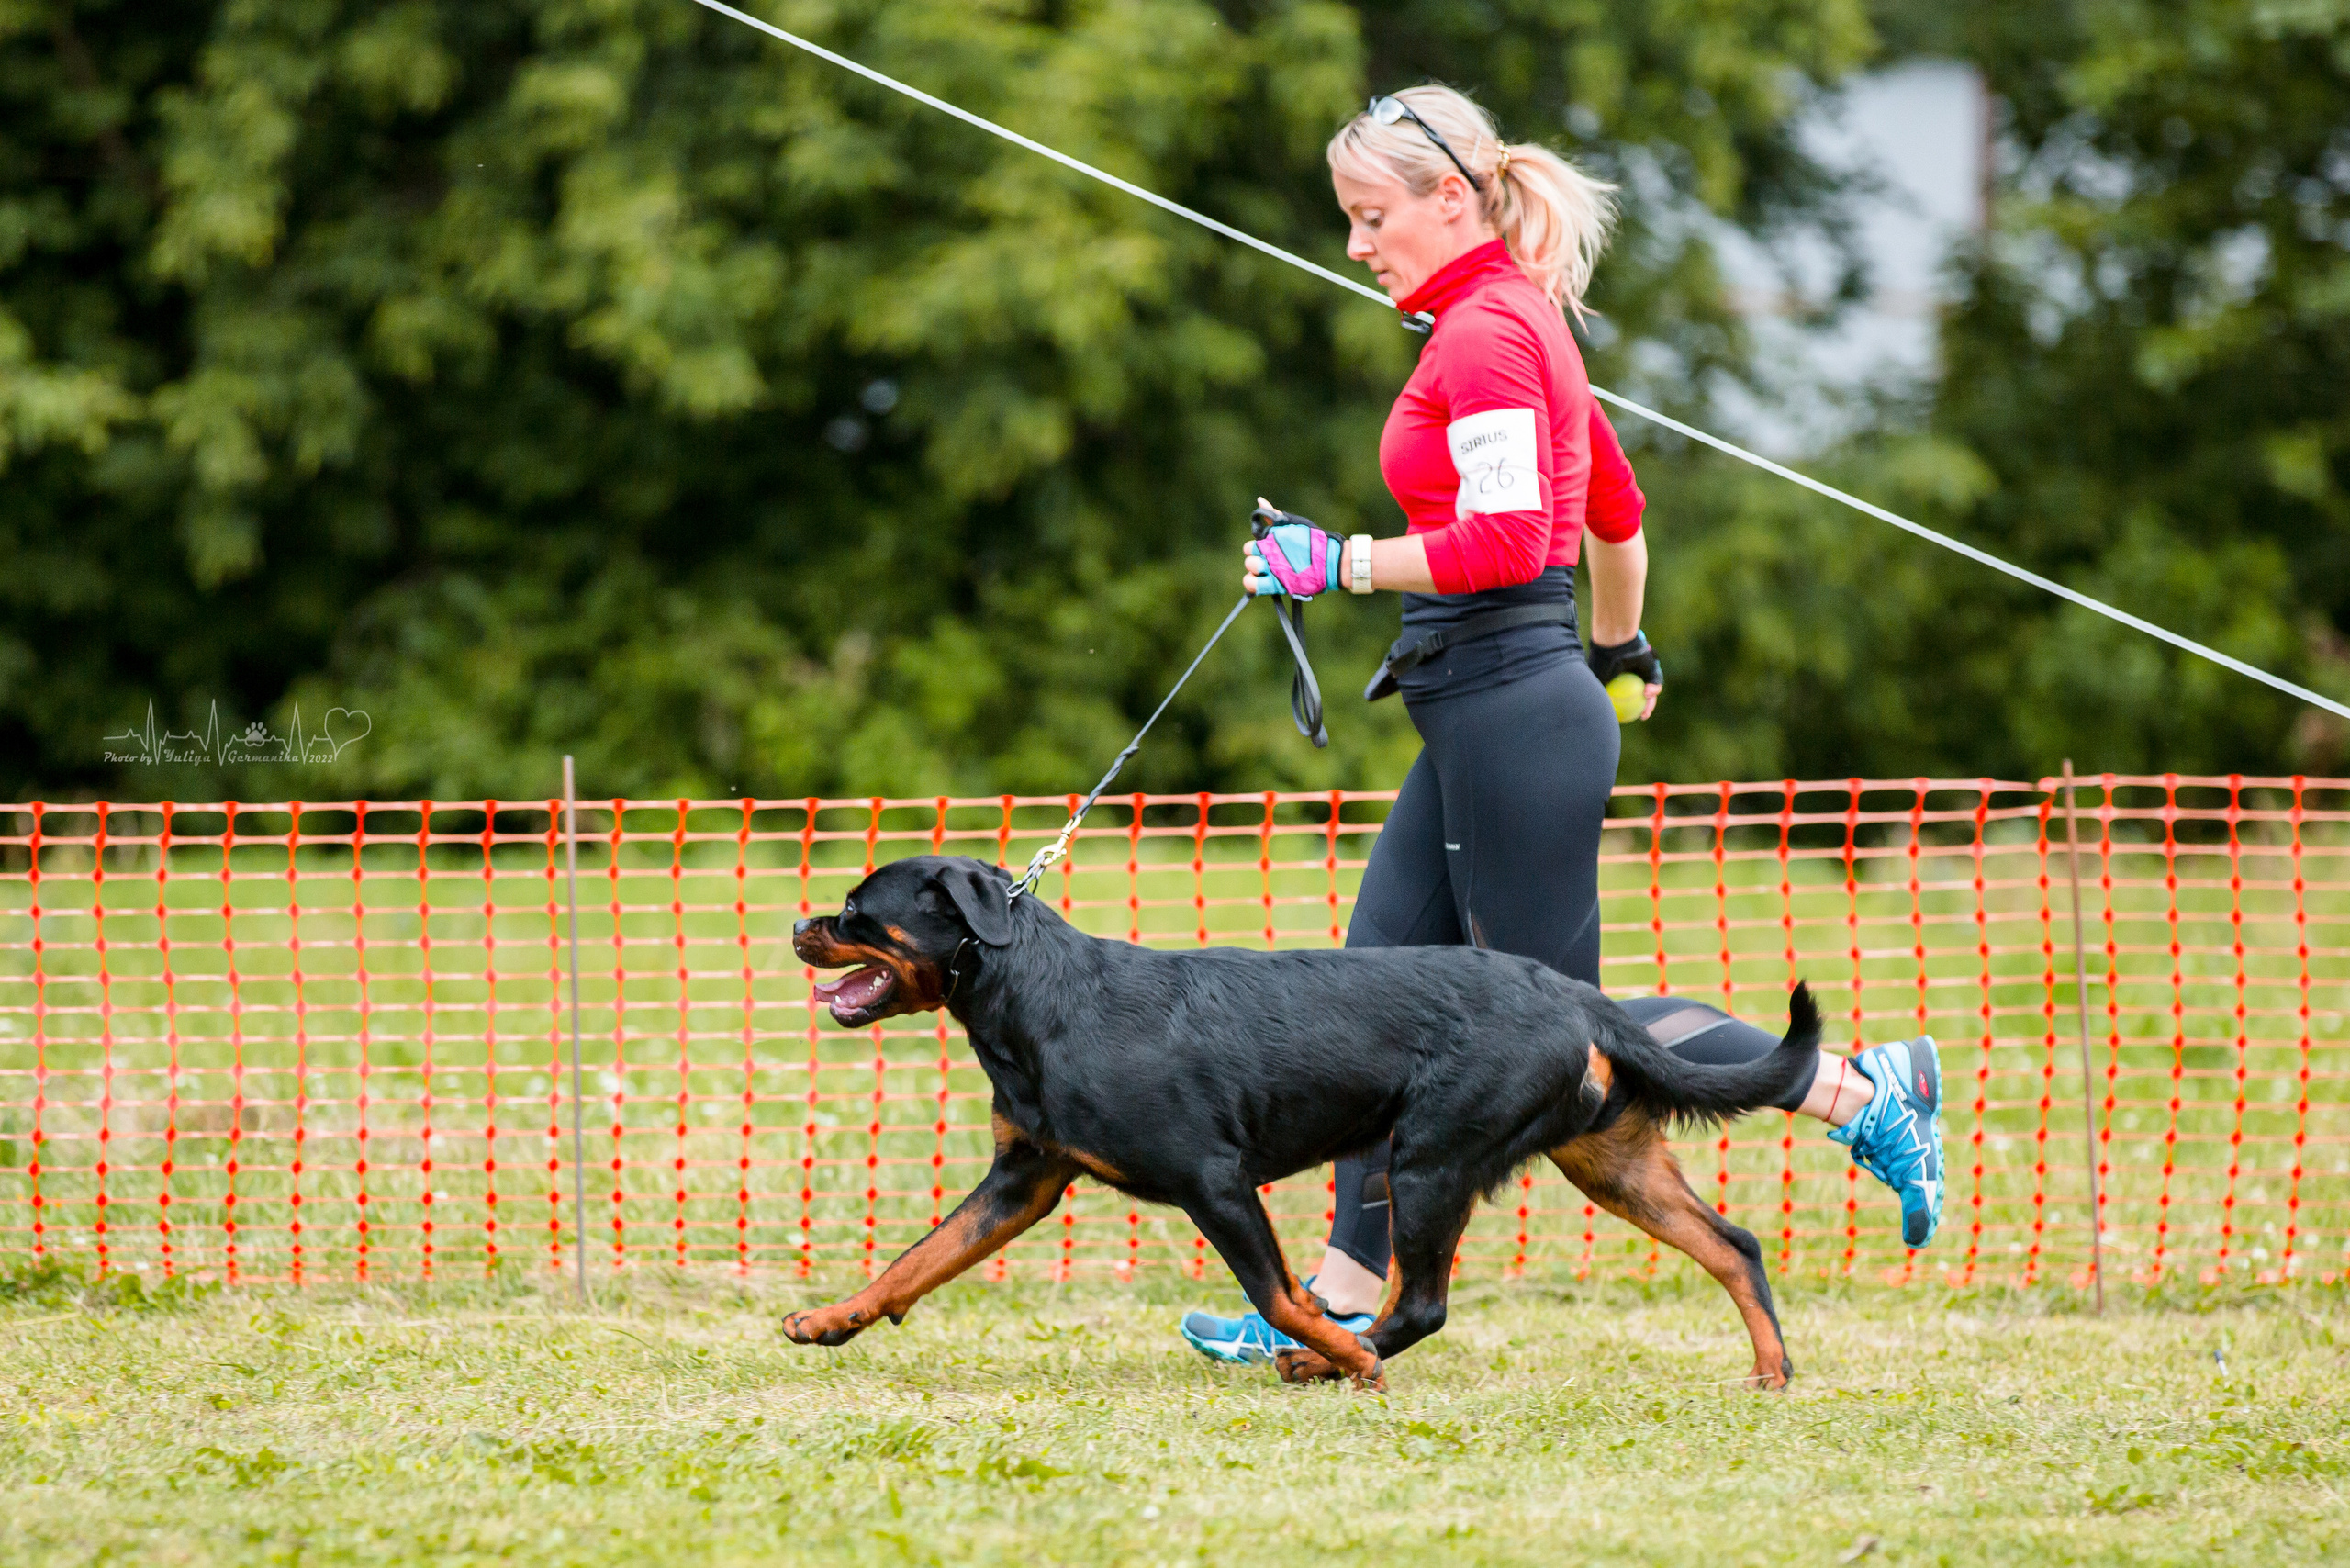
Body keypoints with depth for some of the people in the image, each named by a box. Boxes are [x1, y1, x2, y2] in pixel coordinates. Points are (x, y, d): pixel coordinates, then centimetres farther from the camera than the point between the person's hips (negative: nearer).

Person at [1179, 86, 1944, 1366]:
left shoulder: (1485, 332, -14)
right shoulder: (1516, 316, 16)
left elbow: (1504, 540, -24)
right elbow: (1617, 510, 27)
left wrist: (1335, 564, -18)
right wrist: (1621, 652, 40)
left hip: (1515, 714, -10)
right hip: (1477, 721, 10)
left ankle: (1863, 1092, -1)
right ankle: (1348, 1292, 8)